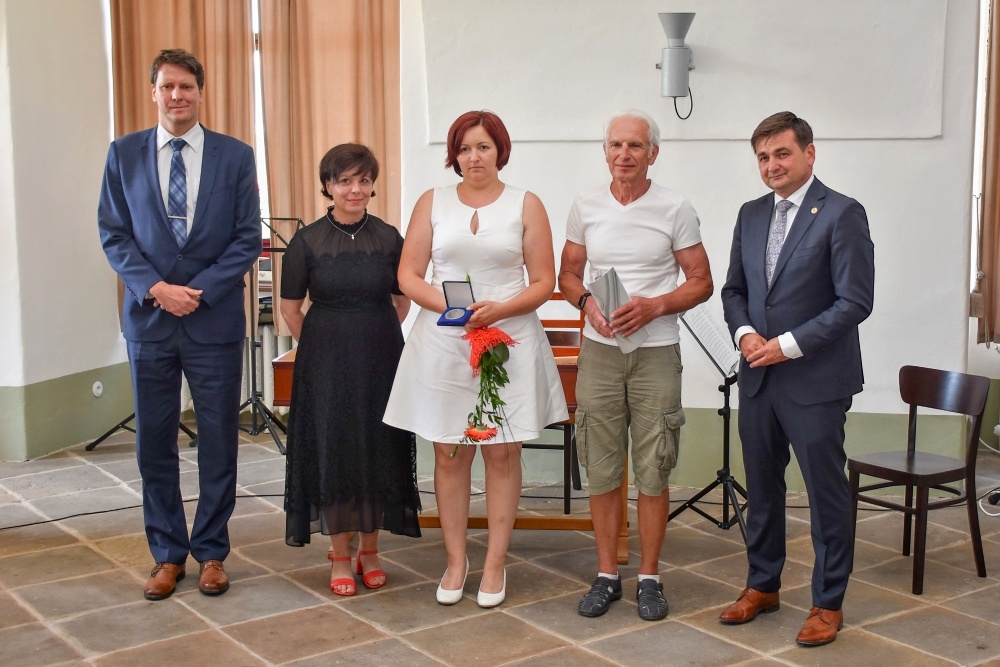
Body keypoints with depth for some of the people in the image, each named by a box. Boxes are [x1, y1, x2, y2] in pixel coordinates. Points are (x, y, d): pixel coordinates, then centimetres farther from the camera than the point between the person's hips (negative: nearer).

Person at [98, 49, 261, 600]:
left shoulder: (235, 156, 1)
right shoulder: (124, 154, 5)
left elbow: (248, 239, -1)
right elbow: (114, 234, 3)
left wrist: (199, 290, -11)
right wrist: (155, 287, -12)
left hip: (216, 319, -1)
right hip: (148, 318, 1)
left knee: (218, 441, 6)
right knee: (154, 443, 7)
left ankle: (211, 552, 21)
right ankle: (167, 554, 22)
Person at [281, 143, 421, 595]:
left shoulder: (388, 238, 1)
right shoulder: (307, 241, -4)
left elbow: (401, 302, 10)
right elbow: (290, 308, 3)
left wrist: (375, 340, 7)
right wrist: (323, 348, 4)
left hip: (380, 360, 2)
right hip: (326, 365, -1)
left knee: (379, 451, 7)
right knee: (331, 453, 2)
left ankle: (369, 551, 23)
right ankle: (340, 557, 17)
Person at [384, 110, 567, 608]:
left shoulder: (525, 205, 5)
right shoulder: (432, 202, 9)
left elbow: (544, 282, 1)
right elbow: (408, 275, 5)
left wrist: (498, 309, -15)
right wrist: (448, 304, -12)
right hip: (443, 343, 1)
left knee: (502, 453, 3)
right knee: (449, 454, 5)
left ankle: (495, 563, 15)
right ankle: (455, 561, 18)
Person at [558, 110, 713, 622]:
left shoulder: (675, 210, -2)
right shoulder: (586, 206, 6)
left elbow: (701, 282, 1)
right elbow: (567, 274, 13)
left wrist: (655, 305, -16)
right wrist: (587, 302, -9)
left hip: (656, 353, -2)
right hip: (599, 352, 2)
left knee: (652, 473, 3)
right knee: (601, 470, 7)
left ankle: (649, 578, 17)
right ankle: (607, 575, 20)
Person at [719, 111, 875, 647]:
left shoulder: (841, 214, -9)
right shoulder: (751, 215, 10)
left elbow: (855, 301, -14)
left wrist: (789, 344, -17)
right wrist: (744, 332, -5)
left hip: (815, 380, -6)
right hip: (758, 377, 6)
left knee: (826, 492, 5)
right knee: (761, 486, 16)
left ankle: (828, 603, 19)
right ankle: (762, 586, 32)